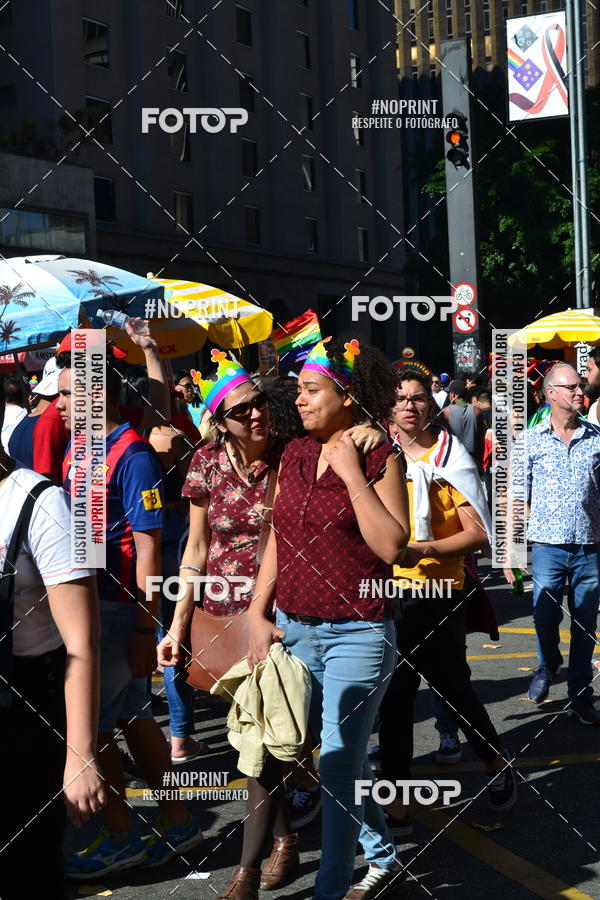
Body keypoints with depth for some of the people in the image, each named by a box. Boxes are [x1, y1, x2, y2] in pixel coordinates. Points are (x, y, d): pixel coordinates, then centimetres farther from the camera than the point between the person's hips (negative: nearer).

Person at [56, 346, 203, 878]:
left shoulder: (132, 456, -15)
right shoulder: (77, 448, 11)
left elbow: (147, 547, -17)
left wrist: (144, 628, -19)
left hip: (117, 609, -8)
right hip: (84, 600, 8)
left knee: (91, 723, 0)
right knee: (131, 717, 14)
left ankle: (118, 837, 15)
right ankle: (176, 822, 25)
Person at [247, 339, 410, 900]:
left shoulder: (378, 458, -8)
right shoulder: (295, 454, 9)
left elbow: (391, 544, -18)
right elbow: (278, 538, 12)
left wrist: (352, 474, -18)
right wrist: (257, 615, 6)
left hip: (356, 634, -6)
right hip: (293, 628, 7)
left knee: (339, 763, -3)